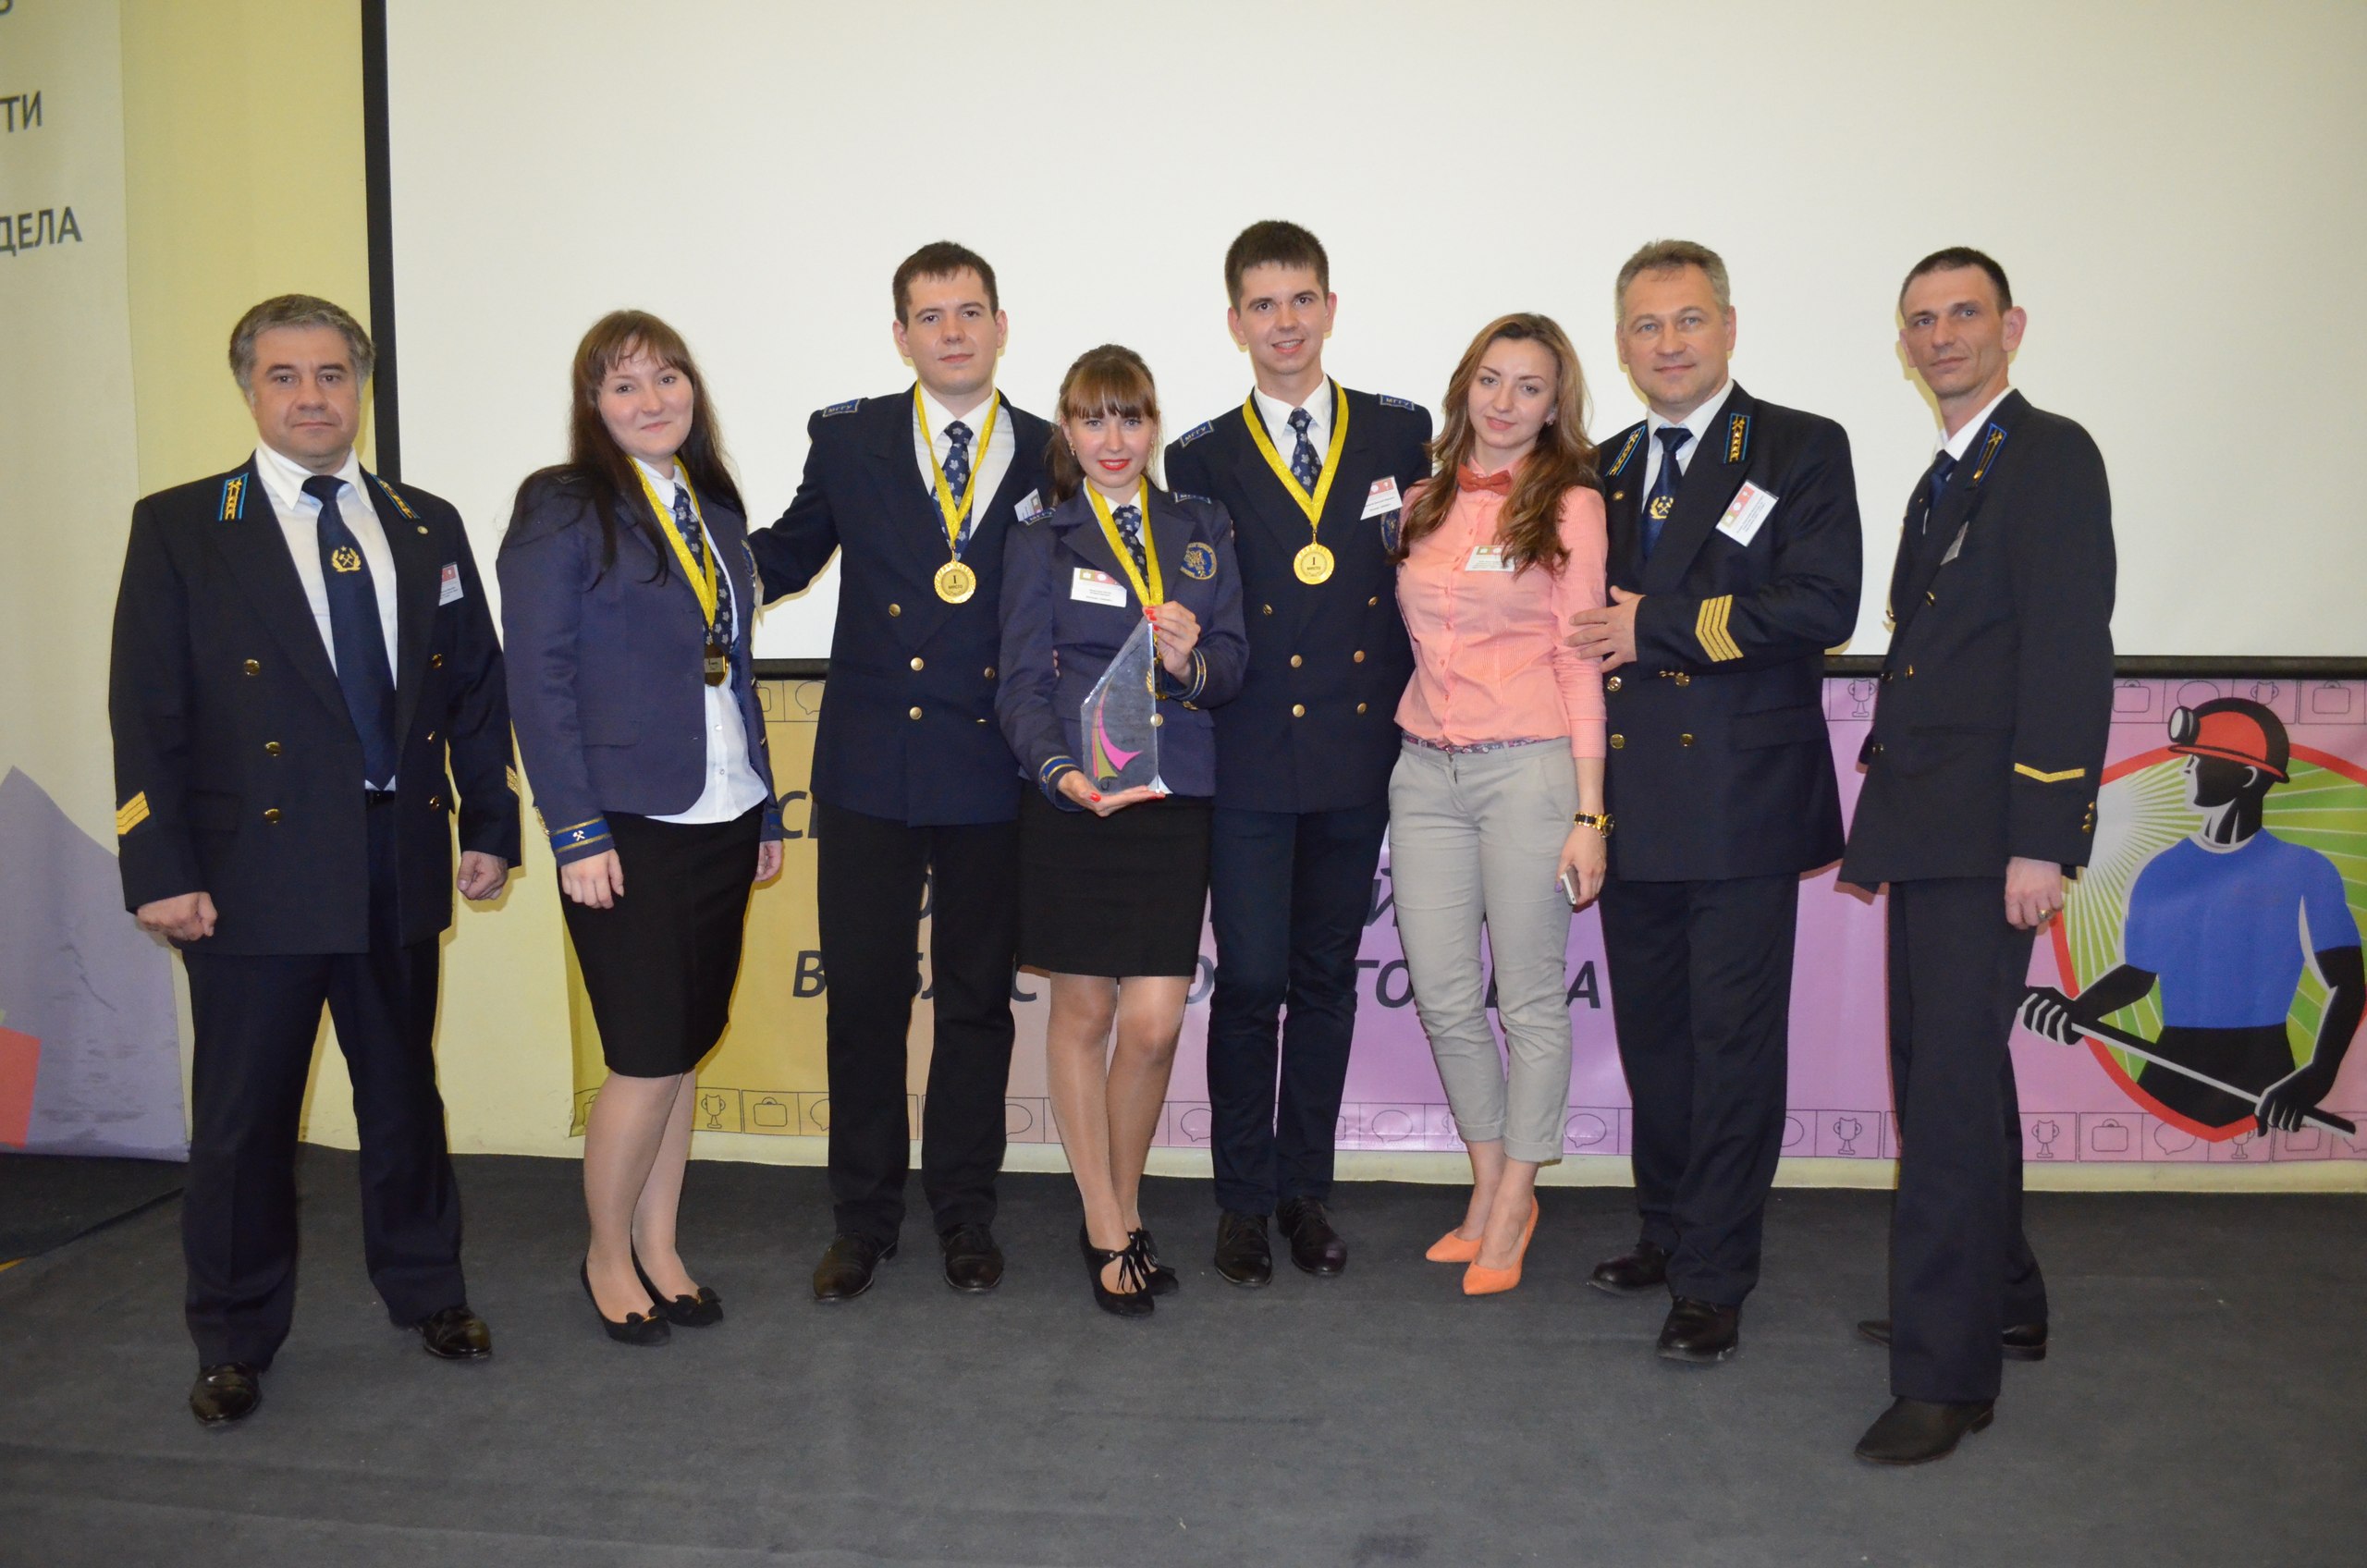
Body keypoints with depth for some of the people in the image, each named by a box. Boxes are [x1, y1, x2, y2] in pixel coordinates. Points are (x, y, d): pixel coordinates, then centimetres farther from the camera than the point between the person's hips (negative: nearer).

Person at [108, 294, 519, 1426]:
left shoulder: (427, 527, 10)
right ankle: (234, 1341, 25)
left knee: (405, 1091, 16)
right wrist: (160, 870, -10)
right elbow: (145, 710, -5)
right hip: (254, 874, -3)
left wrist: (489, 823, 7)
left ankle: (425, 1290, 34)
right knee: (243, 1115, 7)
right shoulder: (179, 529, -1)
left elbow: (476, 686, 12)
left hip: (401, 871, 3)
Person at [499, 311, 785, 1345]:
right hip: (626, 825, -6)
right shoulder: (562, 507, -5)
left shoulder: (716, 510, 14)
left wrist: (765, 807, 12)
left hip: (719, 822, 6)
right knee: (648, 1058, -2)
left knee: (685, 1049, 11)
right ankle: (608, 1258, 19)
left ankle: (660, 1249, 26)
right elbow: (538, 678, -9)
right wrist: (575, 831, -14)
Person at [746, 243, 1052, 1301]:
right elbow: (787, 557, 15)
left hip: (992, 774, 0)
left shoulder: (1050, 457, 4)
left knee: (977, 999, 11)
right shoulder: (848, 439, 5)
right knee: (863, 995, 7)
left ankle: (963, 1212, 28)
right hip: (870, 766, 0)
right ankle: (863, 1217, 24)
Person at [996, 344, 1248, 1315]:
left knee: (1154, 1025, -3)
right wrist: (1062, 771, -19)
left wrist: (1192, 662, -16)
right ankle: (1106, 1231, 21)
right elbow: (1022, 688, -1)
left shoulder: (1202, 532, 12)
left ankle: (1124, 1214, 21)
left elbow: (1232, 662, 7)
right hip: (1073, 800, -1)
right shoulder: (1040, 544, 6)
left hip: (1174, 800, 2)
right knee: (1082, 1013, 6)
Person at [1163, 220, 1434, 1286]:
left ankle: (1305, 1188, 25)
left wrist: (1415, 716, -1)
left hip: (1357, 755, 2)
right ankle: (1243, 1199, 16)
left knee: (1327, 979, 11)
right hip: (1247, 759, -1)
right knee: (1250, 981, -1)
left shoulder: (1402, 434, 7)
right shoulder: (1201, 459, 5)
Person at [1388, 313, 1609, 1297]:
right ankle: (1489, 1185, 26)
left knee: (1529, 1000, 3)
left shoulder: (1569, 505, 0)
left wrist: (1588, 814, -8)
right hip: (1426, 767, 5)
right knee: (1444, 999, 7)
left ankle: (1512, 1210, 18)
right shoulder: (1426, 504, 13)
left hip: (1529, 768, -4)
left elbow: (1580, 663, -3)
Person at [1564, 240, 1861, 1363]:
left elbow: (1823, 604, -13)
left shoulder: (1801, 450, 0)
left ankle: (1712, 1282, 8)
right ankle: (1667, 1234, 30)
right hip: (1635, 800, 6)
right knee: (1652, 1033, 14)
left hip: (1741, 800, -5)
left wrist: (1660, 626, -13)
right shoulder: (1602, 471, 16)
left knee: (1733, 1040, -1)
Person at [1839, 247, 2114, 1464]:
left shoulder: (2050, 456, -7)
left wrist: (2041, 836, -21)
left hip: (1988, 831, -9)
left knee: (1950, 1089, -10)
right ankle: (2000, 1295, 34)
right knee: (1945, 1074, 17)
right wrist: (1889, 812, 14)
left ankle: (1944, 1375, -2)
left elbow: (2071, 652, -16)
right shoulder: (1942, 481, 21)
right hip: (1928, 827, 9)